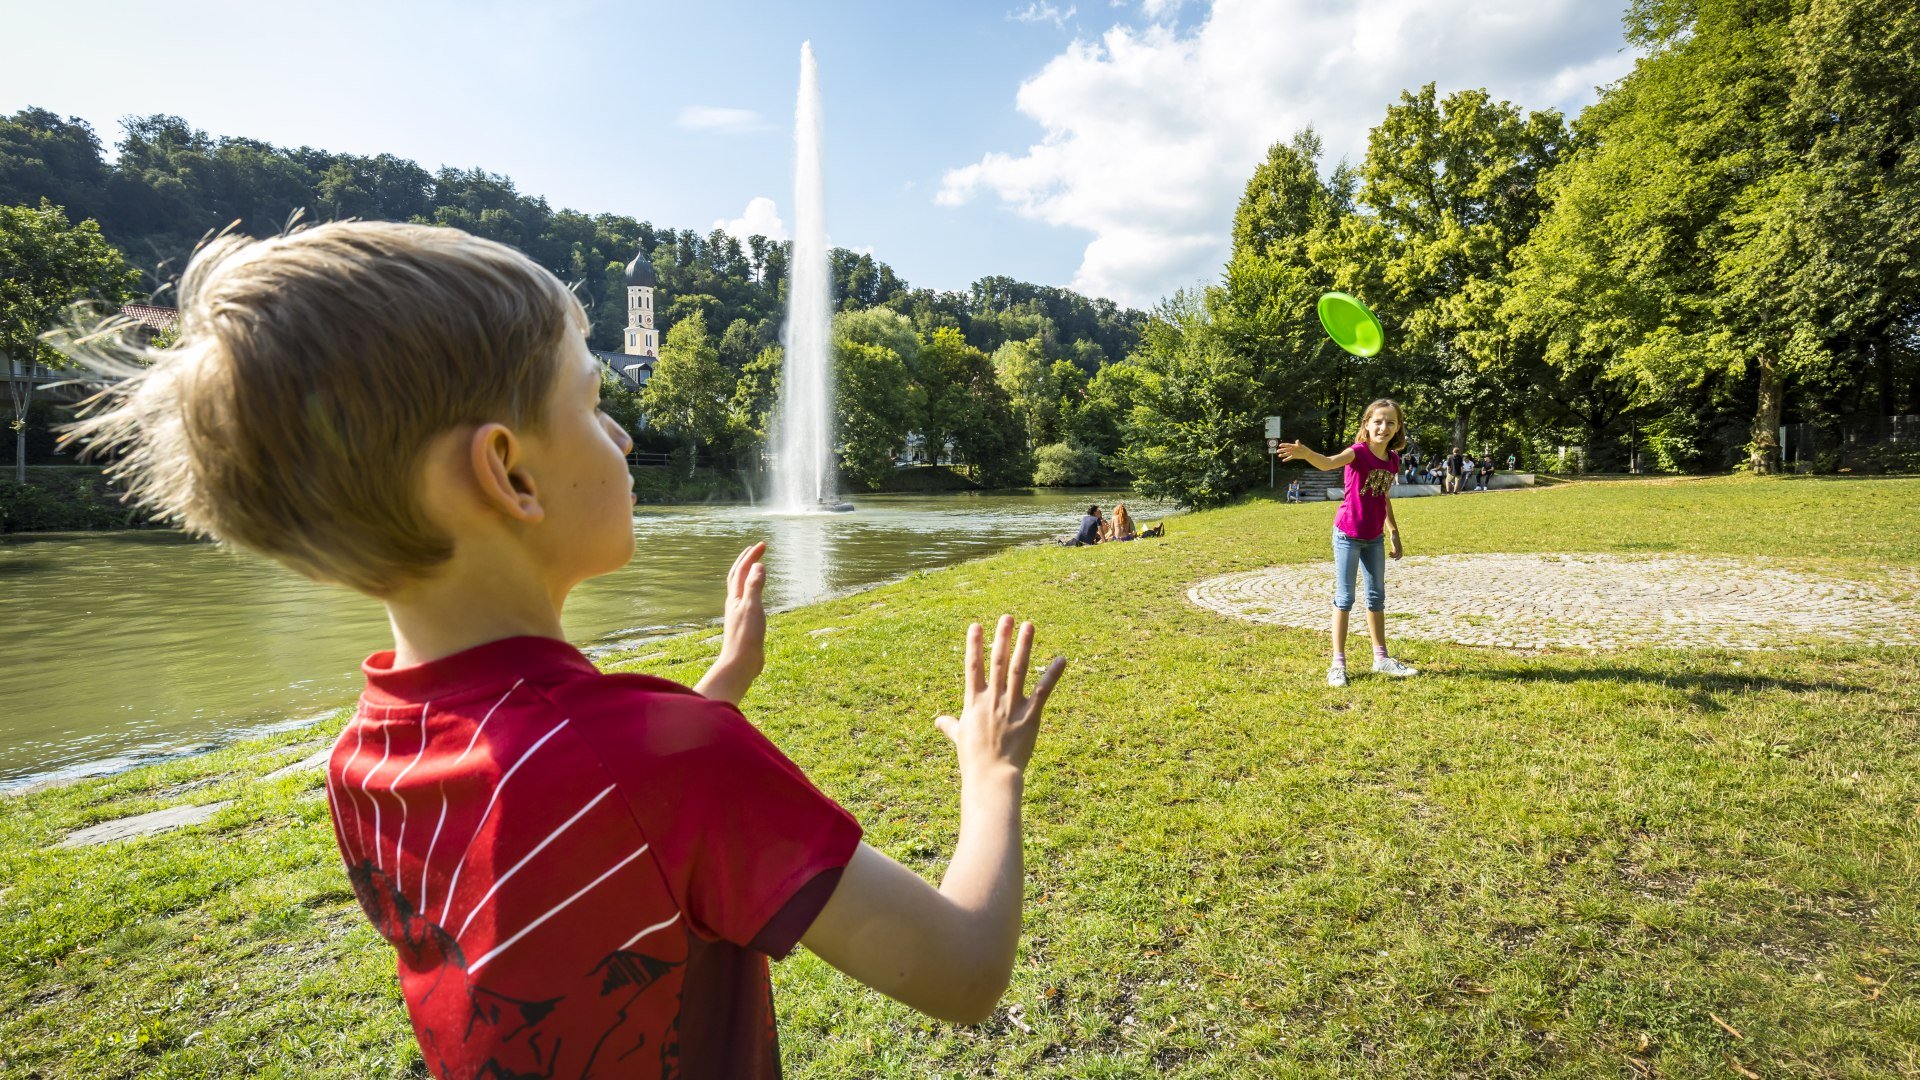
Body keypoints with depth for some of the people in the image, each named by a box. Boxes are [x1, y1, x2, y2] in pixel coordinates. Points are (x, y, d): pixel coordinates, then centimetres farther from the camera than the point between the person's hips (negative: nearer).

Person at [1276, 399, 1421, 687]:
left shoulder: (1392, 459, 2)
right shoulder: (1358, 452, -17)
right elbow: (1328, 463, -40)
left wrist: (1393, 532, 17)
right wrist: (1306, 453, -61)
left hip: (1374, 538, 6)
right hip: (1347, 535, -6)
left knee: (1377, 597, 15)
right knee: (1344, 598, -2)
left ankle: (1381, 658, 28)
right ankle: (1338, 663, 5)